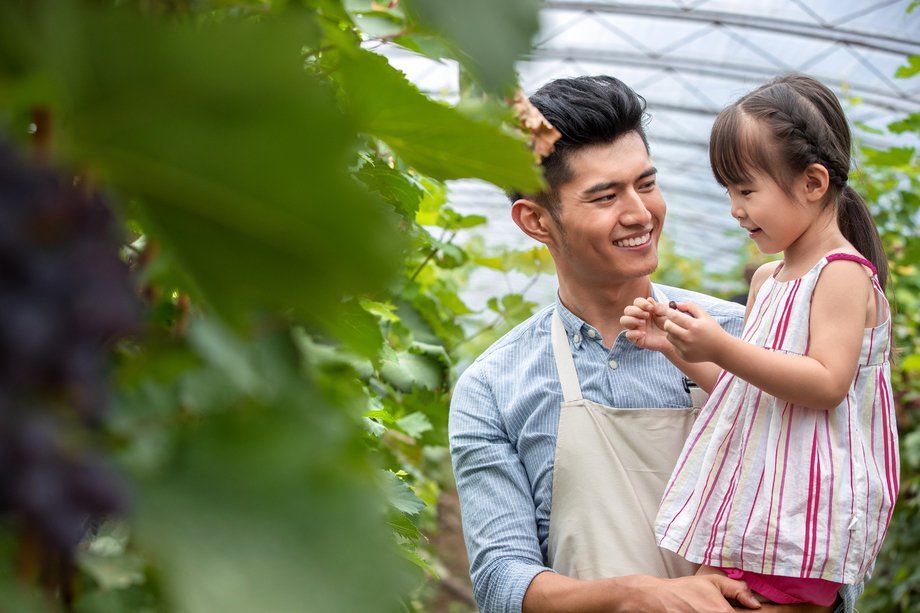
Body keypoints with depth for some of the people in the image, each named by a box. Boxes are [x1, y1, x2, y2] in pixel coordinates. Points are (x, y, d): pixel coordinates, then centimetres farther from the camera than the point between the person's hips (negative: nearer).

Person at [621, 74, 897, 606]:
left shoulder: (843, 273, -9)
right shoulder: (767, 278, 18)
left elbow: (827, 384, -20)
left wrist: (722, 348, -26)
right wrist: (677, 347, 9)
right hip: (754, 499, 8)